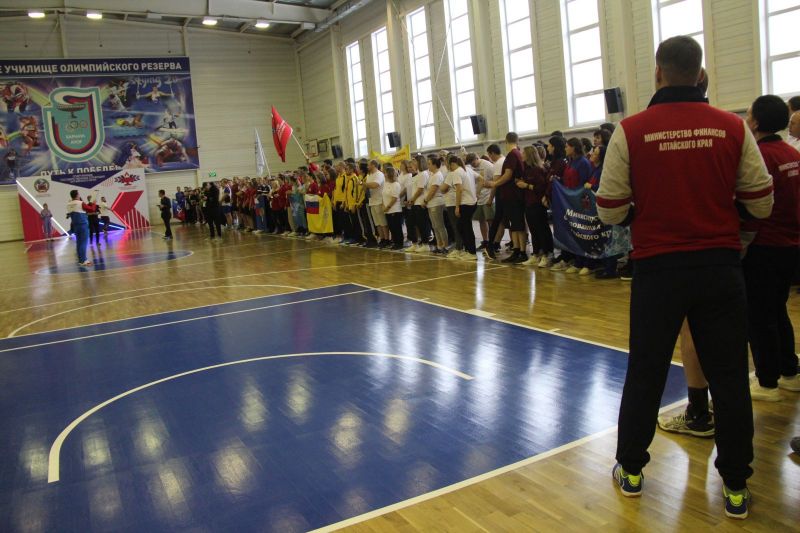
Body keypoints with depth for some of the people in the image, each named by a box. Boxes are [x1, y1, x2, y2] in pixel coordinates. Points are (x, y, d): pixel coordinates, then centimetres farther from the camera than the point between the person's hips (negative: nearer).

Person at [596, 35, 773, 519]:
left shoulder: (631, 130, -6)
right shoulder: (733, 127, -2)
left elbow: (611, 211, -5)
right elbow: (761, 205, 2)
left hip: (658, 267, -1)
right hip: (720, 266, 1)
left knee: (645, 373, 12)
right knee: (729, 377, 11)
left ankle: (631, 470, 27)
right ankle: (736, 487, 21)